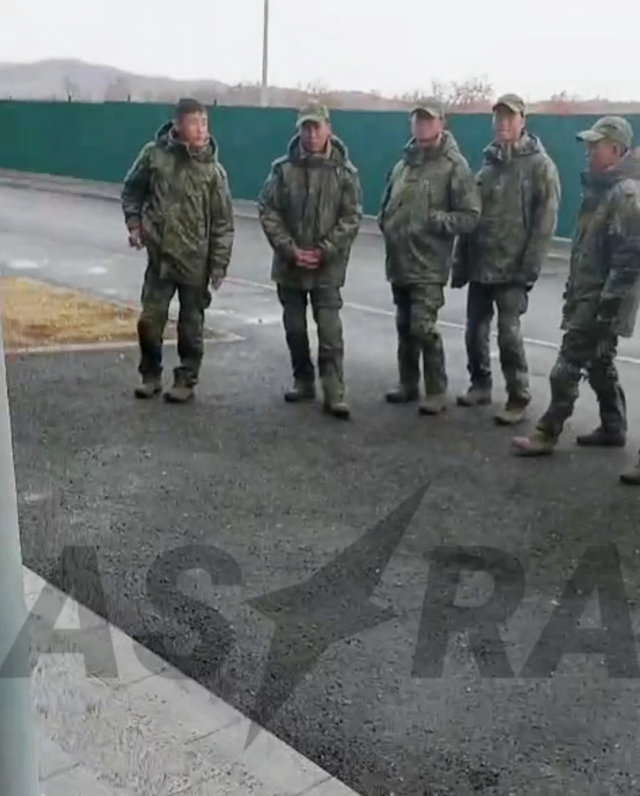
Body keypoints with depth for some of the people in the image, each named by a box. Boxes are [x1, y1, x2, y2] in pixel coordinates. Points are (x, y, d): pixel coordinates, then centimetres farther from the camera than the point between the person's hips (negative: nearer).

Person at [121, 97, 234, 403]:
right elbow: (132, 189, 12)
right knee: (150, 319, 4)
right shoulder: (154, 154, -4)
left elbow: (223, 221, -5)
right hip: (159, 255, 1)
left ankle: (186, 380, 21)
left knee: (191, 325, 7)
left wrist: (219, 264, -8)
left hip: (196, 261, -1)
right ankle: (150, 375, 24)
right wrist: (134, 224, 1)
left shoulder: (213, 169, -6)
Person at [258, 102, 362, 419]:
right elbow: (268, 211, -2)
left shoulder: (344, 171, -3)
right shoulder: (283, 168, 0)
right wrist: (289, 249, -11)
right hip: (289, 264, 2)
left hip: (328, 267, -2)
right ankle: (303, 380, 27)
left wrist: (324, 251, -13)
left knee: (330, 331, -8)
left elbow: (352, 218, -4)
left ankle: (334, 392, -5)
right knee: (295, 328, 12)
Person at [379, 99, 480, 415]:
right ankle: (408, 383, 27)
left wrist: (435, 220, -20)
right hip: (399, 261, 7)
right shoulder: (404, 162, 13)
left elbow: (470, 216, -11)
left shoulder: (453, 165, -8)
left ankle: (436, 392, 1)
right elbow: (387, 202, 26)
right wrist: (385, 222, 7)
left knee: (423, 327, -12)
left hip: (428, 264, -7)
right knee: (404, 326, 14)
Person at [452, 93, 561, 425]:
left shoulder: (539, 165, -5)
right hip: (480, 265, 6)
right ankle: (480, 384, 28)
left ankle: (518, 399, 6)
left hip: (511, 268, -5)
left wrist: (530, 267, -17)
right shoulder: (488, 163, 12)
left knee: (508, 333, -5)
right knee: (475, 330, 10)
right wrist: (460, 262, 9)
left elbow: (545, 222, -10)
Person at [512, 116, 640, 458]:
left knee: (568, 366, -7)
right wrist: (573, 289, 20)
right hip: (587, 295, 10)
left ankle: (546, 434, 1)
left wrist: (608, 304, -24)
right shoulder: (600, 187, 14)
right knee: (599, 364, 17)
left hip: (601, 300, -10)